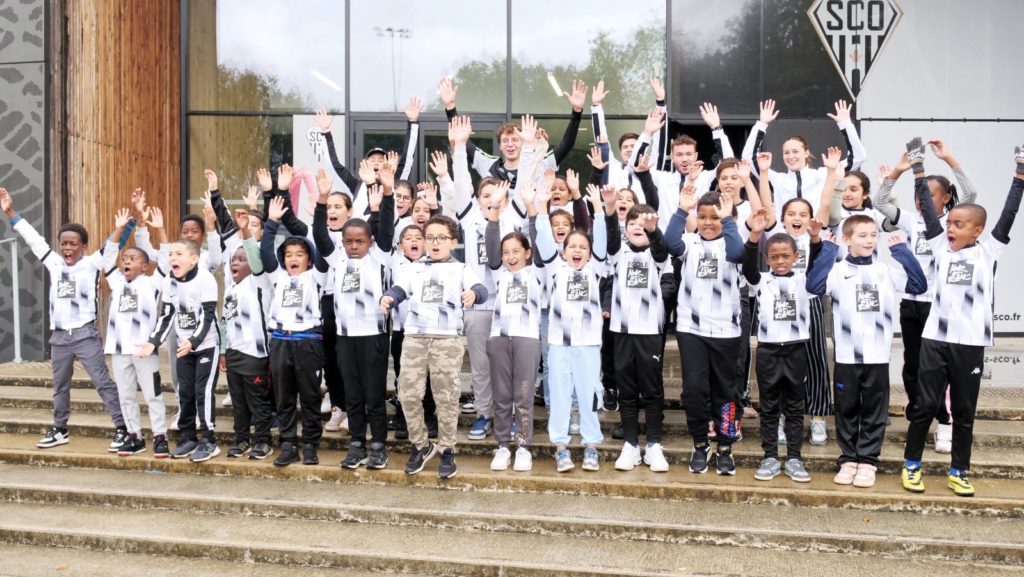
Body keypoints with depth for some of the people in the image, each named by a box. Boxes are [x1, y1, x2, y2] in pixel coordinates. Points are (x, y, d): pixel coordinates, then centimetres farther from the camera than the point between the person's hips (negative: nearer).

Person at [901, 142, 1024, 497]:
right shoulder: (941, 246, 6)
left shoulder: (987, 251, 3)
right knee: (925, 404, 5)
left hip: (970, 342, 0)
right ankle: (911, 465, 17)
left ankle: (959, 472, 21)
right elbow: (928, 211, 2)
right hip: (935, 338, 1)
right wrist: (918, 171, 0)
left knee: (964, 410, 10)